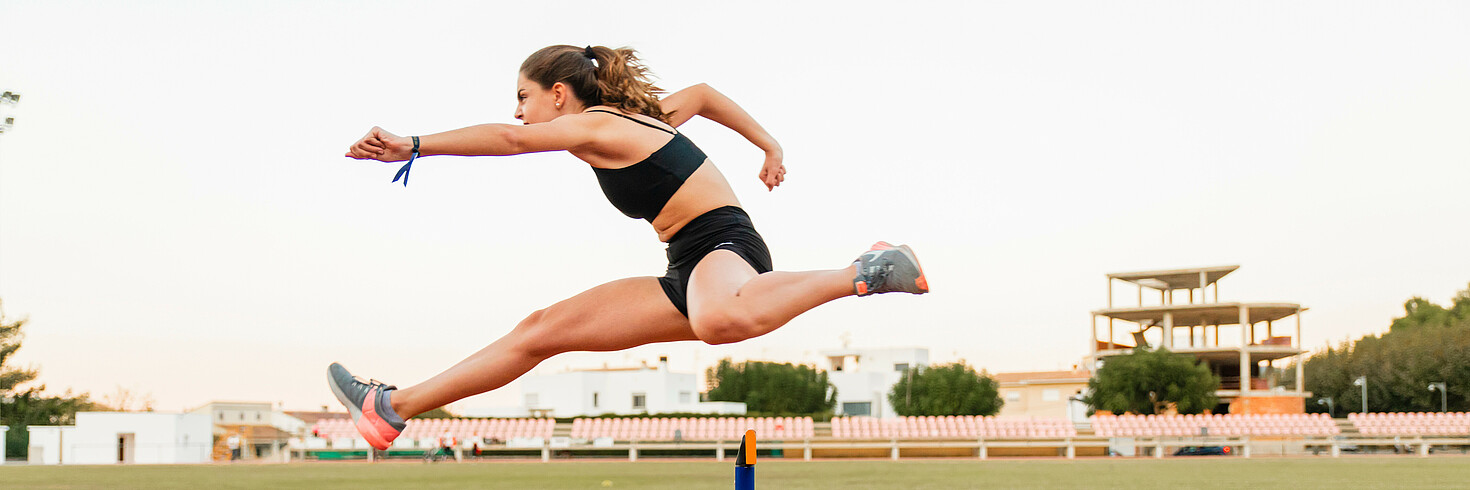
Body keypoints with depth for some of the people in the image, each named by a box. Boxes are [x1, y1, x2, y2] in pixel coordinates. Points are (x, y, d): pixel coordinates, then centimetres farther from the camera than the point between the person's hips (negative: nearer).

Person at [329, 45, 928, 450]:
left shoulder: (596, 125, -8)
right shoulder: (634, 117, 20)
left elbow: (509, 139, -23)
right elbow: (703, 93, 34)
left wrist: (414, 147, -25)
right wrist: (769, 146, 36)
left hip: (724, 243, -10)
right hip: (689, 273, 10)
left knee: (720, 321, -48)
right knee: (540, 331, 4)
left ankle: (863, 274, -29)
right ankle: (393, 408, 7)